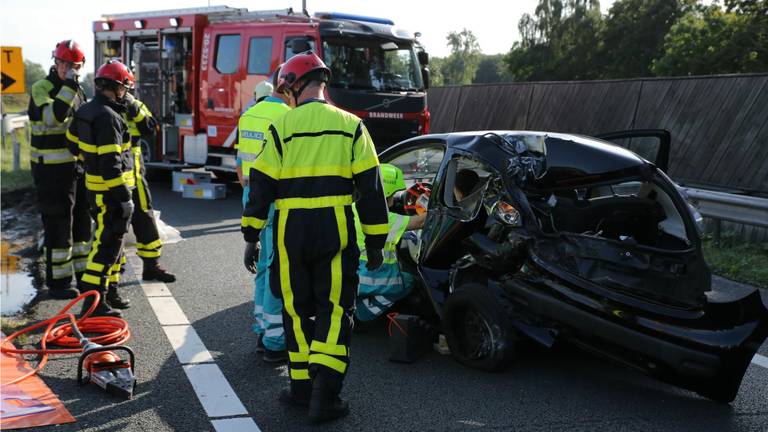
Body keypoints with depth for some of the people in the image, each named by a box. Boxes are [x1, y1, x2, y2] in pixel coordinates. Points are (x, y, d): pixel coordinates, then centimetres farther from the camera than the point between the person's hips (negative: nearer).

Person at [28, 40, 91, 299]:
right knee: (58, 225, -3)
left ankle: (84, 275, 25)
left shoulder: (78, 91, 13)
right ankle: (57, 282, 6)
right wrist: (68, 87, -28)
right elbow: (52, 117, -30)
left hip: (78, 167, 8)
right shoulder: (41, 88, -10)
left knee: (82, 222, 13)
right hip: (52, 170, -8)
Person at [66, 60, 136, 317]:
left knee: (111, 240, 21)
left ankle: (109, 290, 32)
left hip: (95, 187, 10)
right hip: (109, 192, -10)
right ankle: (94, 302, -5)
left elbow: (73, 144, 24)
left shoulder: (85, 111, 10)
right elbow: (110, 163, -25)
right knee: (107, 244, -6)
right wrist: (124, 197, -23)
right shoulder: (108, 117, -21)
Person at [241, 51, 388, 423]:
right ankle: (324, 395, -3)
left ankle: (301, 388, 20)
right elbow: (370, 187, 3)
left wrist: (251, 236, 8)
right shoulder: (351, 126, 5)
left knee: (297, 309, 13)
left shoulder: (281, 128, 1)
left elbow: (261, 186, 0)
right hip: (336, 229, 0)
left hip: (290, 231, 0)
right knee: (335, 309, 5)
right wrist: (375, 241, 8)